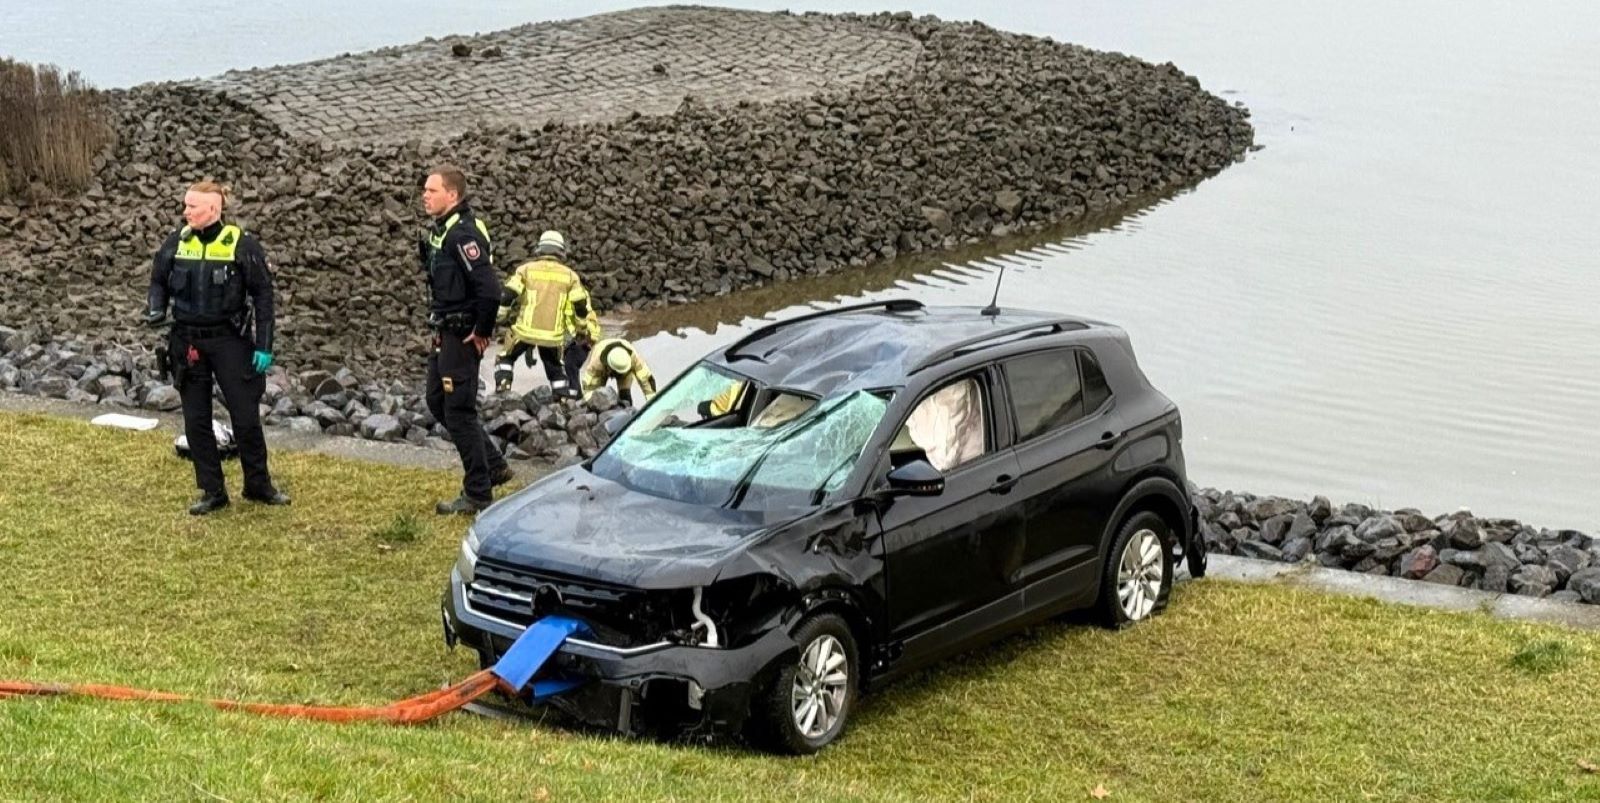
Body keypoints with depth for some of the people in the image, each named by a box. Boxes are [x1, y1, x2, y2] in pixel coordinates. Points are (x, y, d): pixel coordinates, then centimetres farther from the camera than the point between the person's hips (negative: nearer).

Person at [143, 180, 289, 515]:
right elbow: (159, 281, 14)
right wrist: (156, 310, -7)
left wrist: (264, 347, -10)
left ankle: (259, 485, 20)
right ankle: (212, 493, 17)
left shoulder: (242, 245, -10)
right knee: (196, 421, 6)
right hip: (188, 343, 4)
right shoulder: (177, 242, 0)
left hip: (230, 340, -3)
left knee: (246, 417, 2)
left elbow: (262, 296, -6)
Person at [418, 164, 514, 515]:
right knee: (438, 402, 18)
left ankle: (478, 495, 5)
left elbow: (489, 288, -28)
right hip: (444, 333, 10)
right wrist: (441, 327, 17)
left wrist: (481, 331, -18)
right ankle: (494, 467, 27)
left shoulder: (463, 233, -21)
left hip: (463, 337, -10)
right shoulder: (439, 231, 10)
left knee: (458, 411, -4)